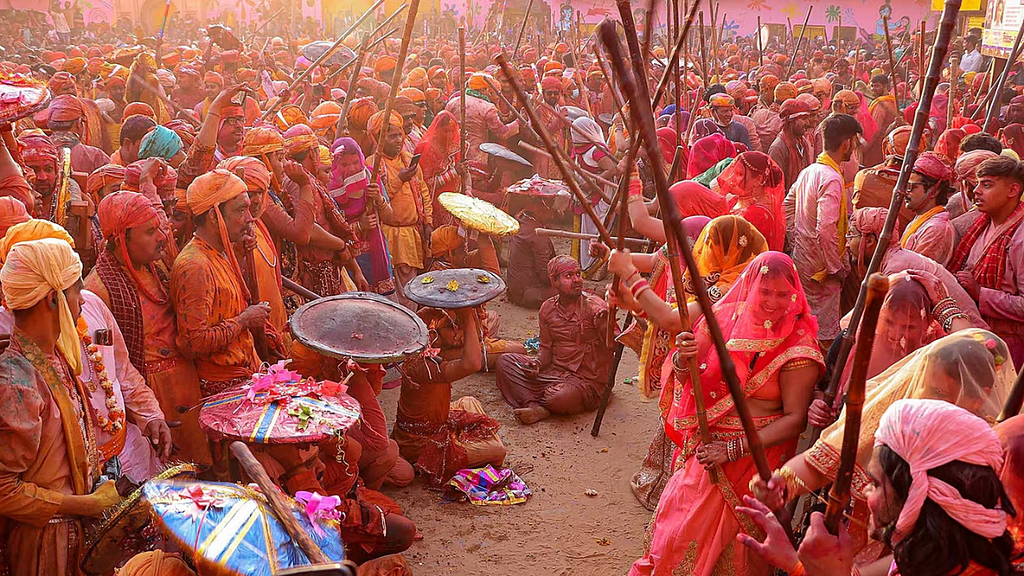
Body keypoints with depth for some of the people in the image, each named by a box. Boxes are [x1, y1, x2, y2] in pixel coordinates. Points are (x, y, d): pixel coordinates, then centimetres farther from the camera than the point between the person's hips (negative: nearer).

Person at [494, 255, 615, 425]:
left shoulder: (595, 307, -14)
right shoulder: (548, 309, 4)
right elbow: (546, 350, 10)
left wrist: (606, 320, -41)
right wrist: (537, 365, -11)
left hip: (587, 381, -6)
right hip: (555, 371, 7)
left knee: (559, 398, -37)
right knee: (505, 361, -4)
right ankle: (535, 407, -24)